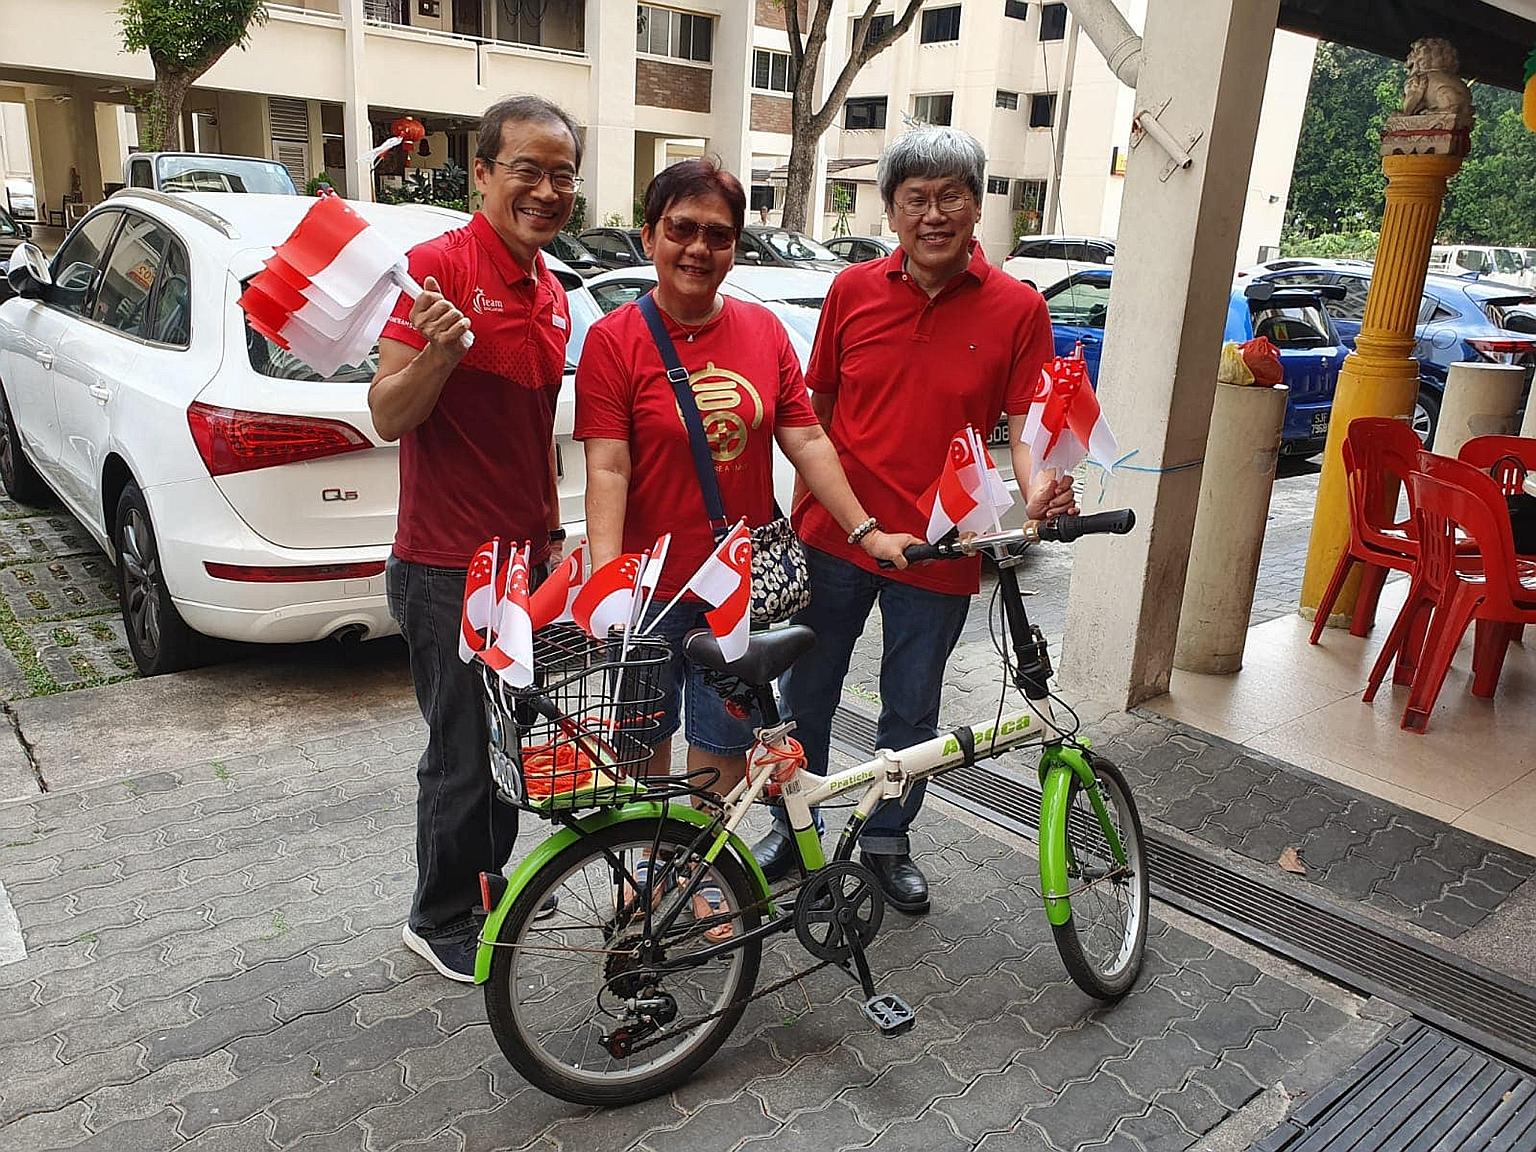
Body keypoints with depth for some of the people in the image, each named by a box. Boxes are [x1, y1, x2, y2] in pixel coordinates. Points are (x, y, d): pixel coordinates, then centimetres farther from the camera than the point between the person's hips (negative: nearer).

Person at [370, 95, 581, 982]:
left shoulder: (552, 293, 10)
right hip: (448, 569, -8)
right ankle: (441, 920, 25)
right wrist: (442, 350, -35)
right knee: (464, 754, 4)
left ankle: (489, 883, 39)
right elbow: (388, 416, -17)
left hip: (527, 560, 8)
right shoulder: (438, 266, -14)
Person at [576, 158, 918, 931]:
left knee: (723, 739, 14)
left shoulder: (764, 331, 1)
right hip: (652, 583, -2)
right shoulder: (615, 339, -10)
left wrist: (865, 531, -5)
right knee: (645, 735, 18)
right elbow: (606, 468, -16)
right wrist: (604, 577, -25)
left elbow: (807, 441, 0)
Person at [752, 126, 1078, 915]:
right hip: (833, 534, 1)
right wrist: (803, 507, 6)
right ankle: (791, 828, 36)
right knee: (806, 695, 13)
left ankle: (887, 841, 37)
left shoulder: (1017, 309, -5)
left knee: (911, 713, 14)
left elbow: (1024, 425, -5)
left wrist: (1038, 486, -26)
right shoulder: (853, 291, -1)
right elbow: (817, 406, 7)